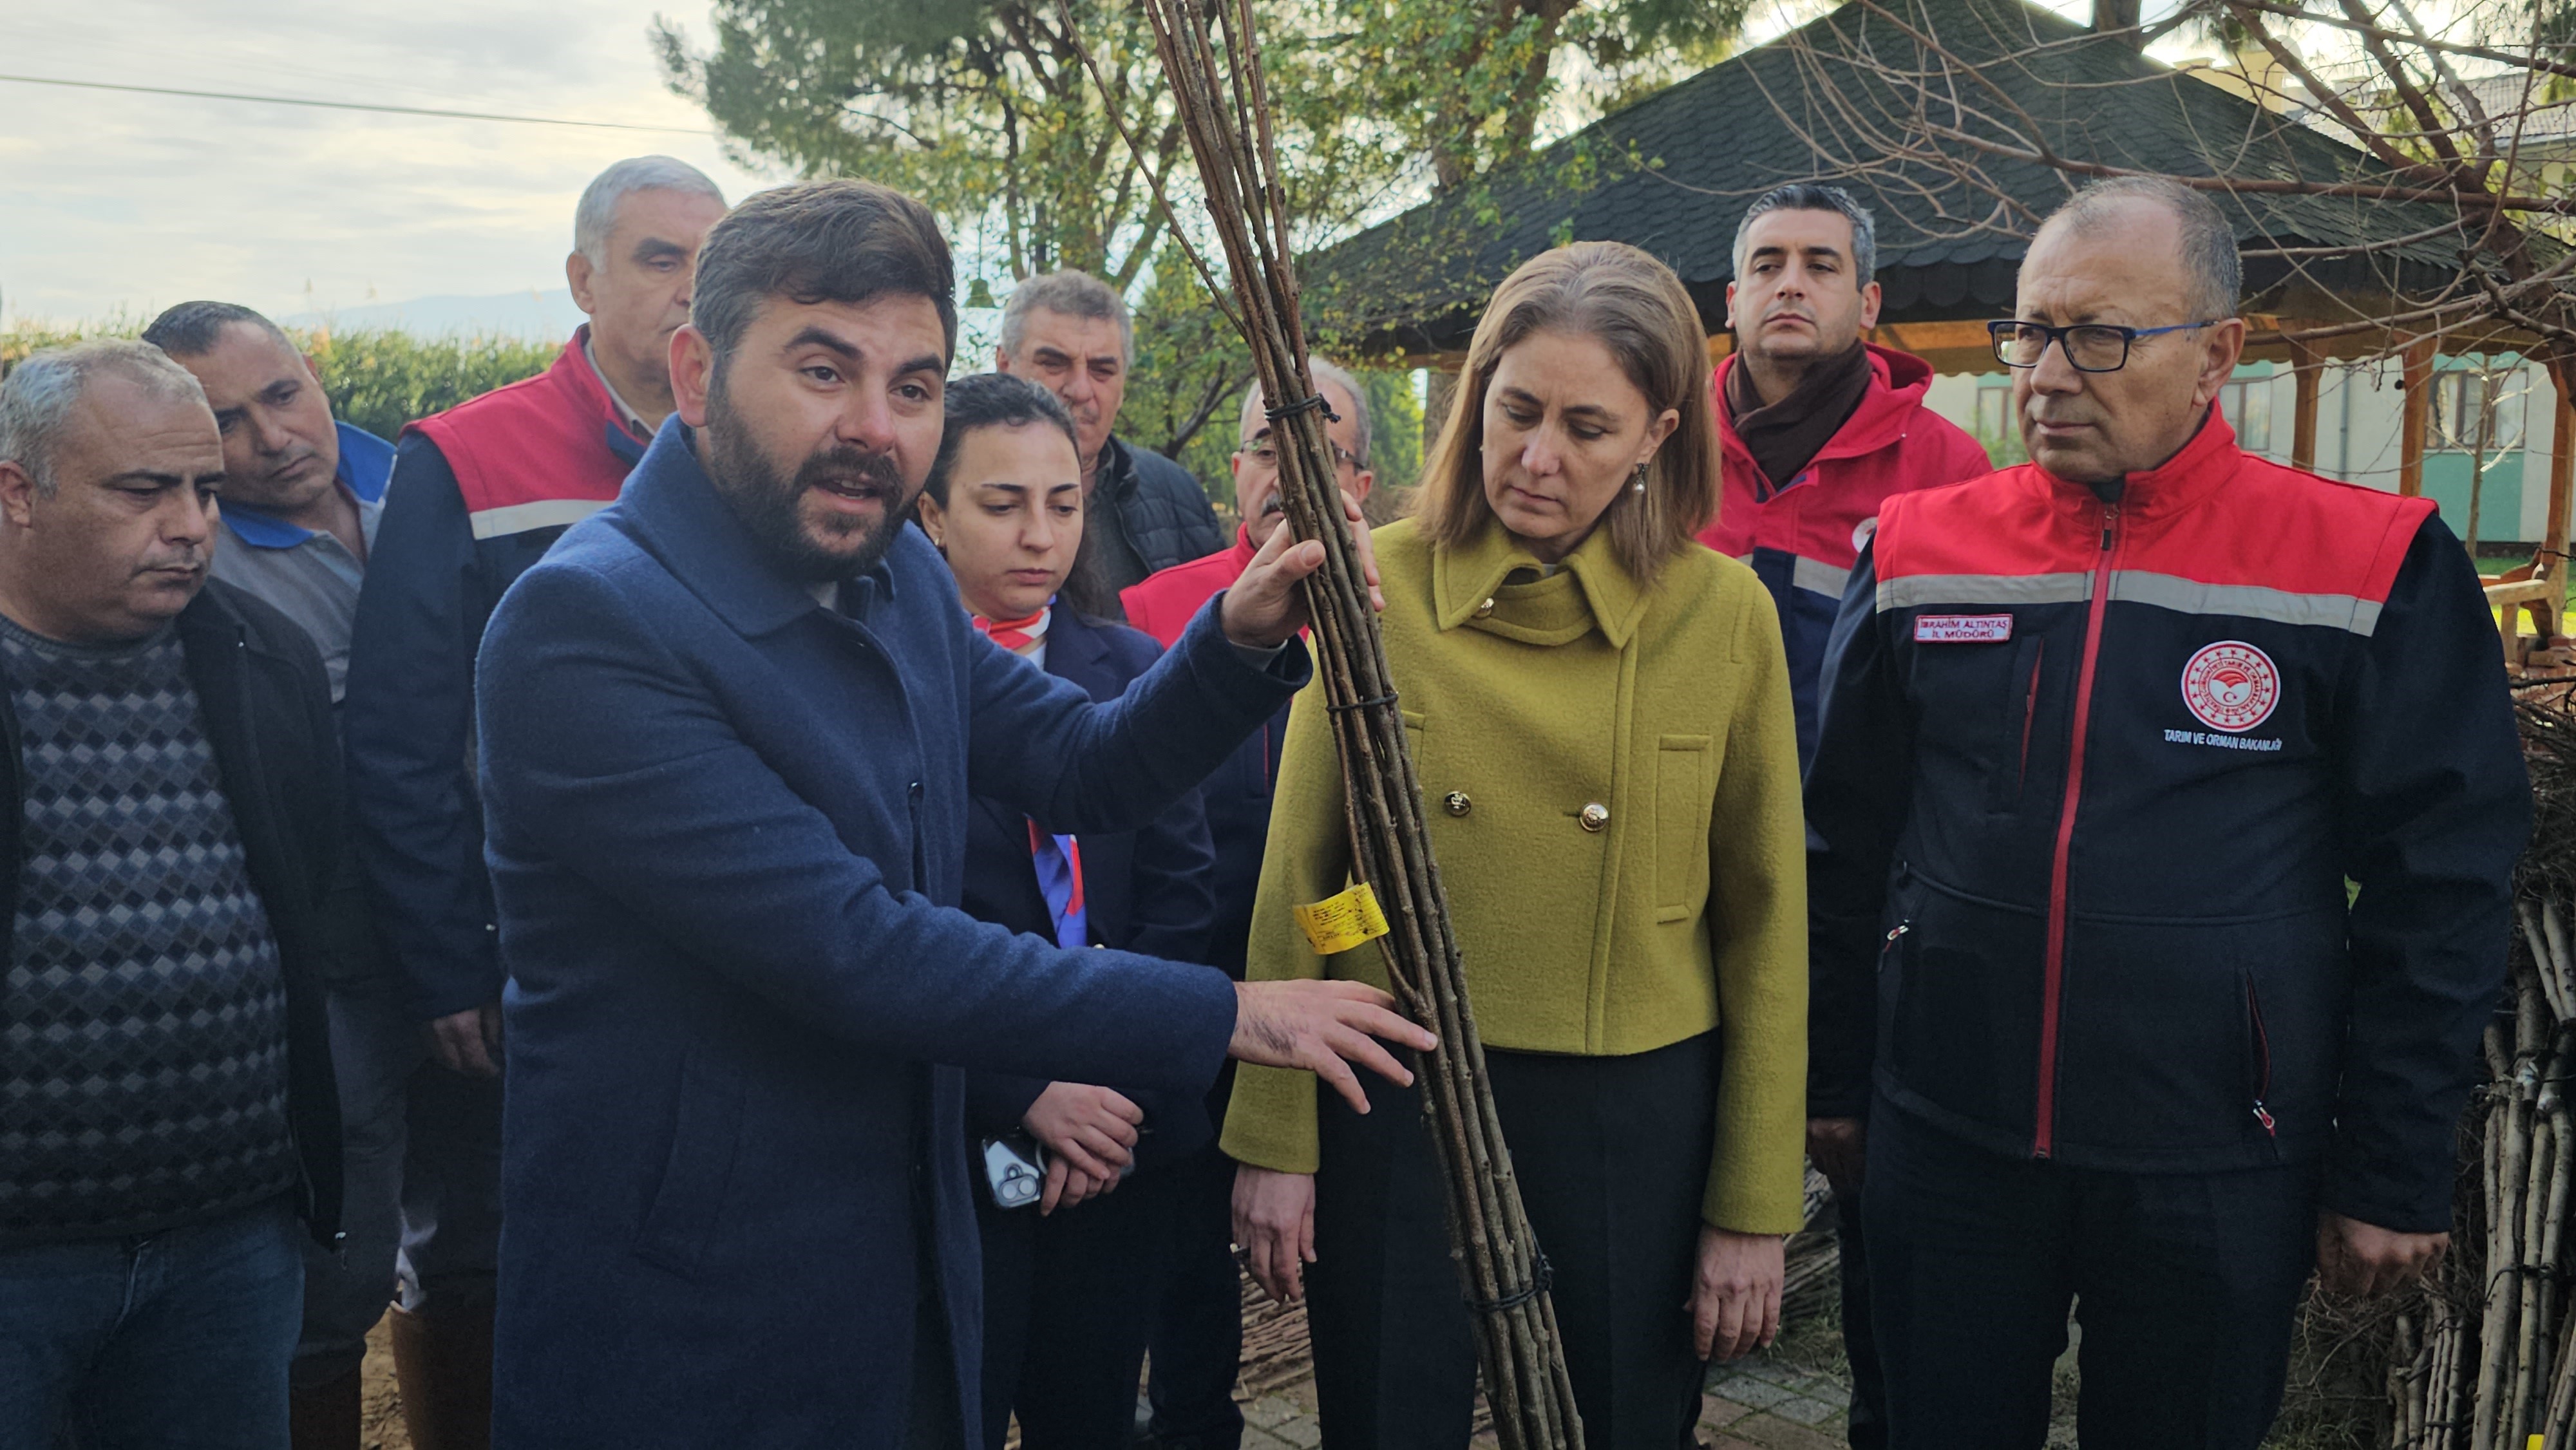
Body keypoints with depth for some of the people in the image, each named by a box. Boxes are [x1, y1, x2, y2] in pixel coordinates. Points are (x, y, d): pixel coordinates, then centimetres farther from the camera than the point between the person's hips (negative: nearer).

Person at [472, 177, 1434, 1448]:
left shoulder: (899, 575, 3)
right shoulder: (587, 622, -24)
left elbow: (1089, 772, 10)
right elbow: (849, 949, -28)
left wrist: (1242, 642, -10)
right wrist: (1223, 1017, -22)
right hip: (692, 1332, -7)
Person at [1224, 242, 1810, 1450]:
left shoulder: (1724, 613, -4)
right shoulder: (1380, 585, -5)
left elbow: (1763, 919, 1)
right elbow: (1296, 879, 0)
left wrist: (1754, 1207, 1)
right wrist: (1274, 1139, -1)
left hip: (1635, 1116, 1)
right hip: (1394, 1105, 0)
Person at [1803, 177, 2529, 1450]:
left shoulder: (2370, 569, -7)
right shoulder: (1919, 551, 1)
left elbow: (2439, 886, -3)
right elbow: (1849, 842, 8)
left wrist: (2397, 1175, -2)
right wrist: (1834, 1081, 10)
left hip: (2218, 1170, -2)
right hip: (1944, 1148, 2)